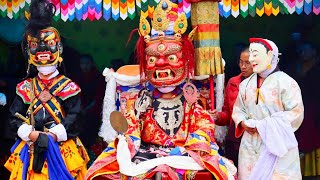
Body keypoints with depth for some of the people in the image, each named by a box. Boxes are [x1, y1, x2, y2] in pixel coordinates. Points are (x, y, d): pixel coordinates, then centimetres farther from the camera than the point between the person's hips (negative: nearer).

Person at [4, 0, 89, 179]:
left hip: (61, 149, -2)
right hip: (31, 149, 3)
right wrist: (33, 135, -12)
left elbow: (73, 118, -9)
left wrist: (51, 136, -18)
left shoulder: (68, 87, 1)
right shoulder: (25, 87, 10)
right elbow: (15, 117, 4)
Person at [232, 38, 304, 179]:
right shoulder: (246, 84, 11)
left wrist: (264, 126, -18)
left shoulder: (286, 82, -7)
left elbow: (296, 113, -13)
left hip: (277, 145, -5)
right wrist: (243, 123, -7)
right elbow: (238, 109, 16)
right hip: (250, 146, 5)